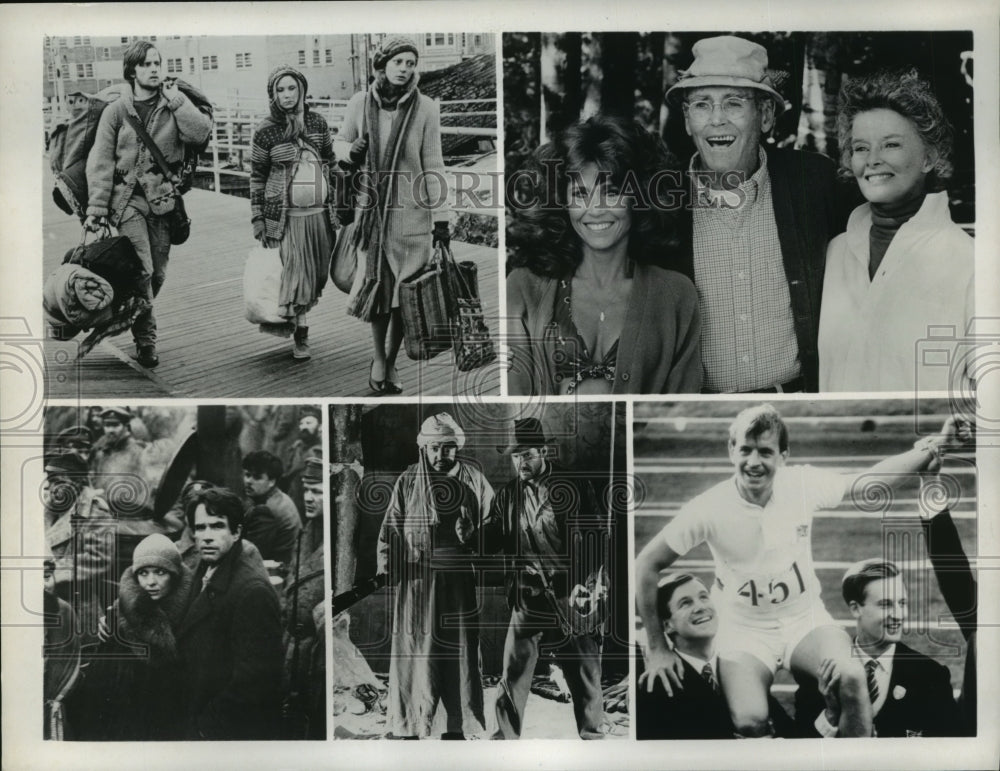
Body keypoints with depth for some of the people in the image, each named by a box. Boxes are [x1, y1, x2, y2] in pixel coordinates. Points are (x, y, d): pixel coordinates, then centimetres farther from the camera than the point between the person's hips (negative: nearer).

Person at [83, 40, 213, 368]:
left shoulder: (174, 103, 6)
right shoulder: (116, 110, 0)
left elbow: (200, 132, -11)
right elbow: (101, 162, -3)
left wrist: (175, 101, -11)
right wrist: (96, 207, -9)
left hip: (163, 196, 3)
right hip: (128, 195, -3)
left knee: (158, 272, 9)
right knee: (142, 269, -13)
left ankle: (132, 317, 33)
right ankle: (146, 340, -3)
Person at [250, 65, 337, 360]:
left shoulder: (317, 122, 5)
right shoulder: (266, 131, -3)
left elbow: (329, 163, 14)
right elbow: (257, 177, 1)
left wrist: (338, 204, 11)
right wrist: (257, 219, -2)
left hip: (320, 212, 4)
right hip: (286, 215, -4)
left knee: (318, 275, 8)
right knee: (296, 273, -7)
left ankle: (294, 318, 28)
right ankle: (300, 336, 6)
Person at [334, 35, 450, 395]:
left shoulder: (425, 108, -5)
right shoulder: (360, 103, -1)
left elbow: (433, 165, -2)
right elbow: (339, 142, 14)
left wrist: (441, 217, -3)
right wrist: (350, 152, -11)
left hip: (411, 210, -1)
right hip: (371, 207, 1)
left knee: (404, 289, 2)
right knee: (376, 284, 2)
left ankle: (390, 362, 19)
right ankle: (378, 358, 23)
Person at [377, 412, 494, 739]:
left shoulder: (473, 479, 4)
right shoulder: (407, 482, 3)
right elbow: (391, 528, 5)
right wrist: (385, 567, -5)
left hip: (461, 581, 1)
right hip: (417, 580, -1)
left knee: (460, 653, 7)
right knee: (415, 652, 0)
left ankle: (457, 727, 19)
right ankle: (408, 727, 10)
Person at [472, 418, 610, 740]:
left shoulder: (576, 487, -3)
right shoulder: (507, 495, 8)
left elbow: (597, 537, -3)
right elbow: (492, 541, 8)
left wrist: (582, 583, -11)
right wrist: (469, 535, -14)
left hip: (572, 596, -2)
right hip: (528, 597, 2)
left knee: (585, 675, 7)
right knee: (513, 674, -1)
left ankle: (593, 735, 24)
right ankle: (505, 738, 9)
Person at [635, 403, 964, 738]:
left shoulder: (803, 484, -11)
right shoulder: (709, 508, -17)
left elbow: (868, 481, 4)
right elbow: (647, 564, -9)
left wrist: (930, 449, -8)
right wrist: (657, 648, -7)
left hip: (806, 620, 2)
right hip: (745, 631, -2)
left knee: (852, 679, -28)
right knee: (750, 722, -29)